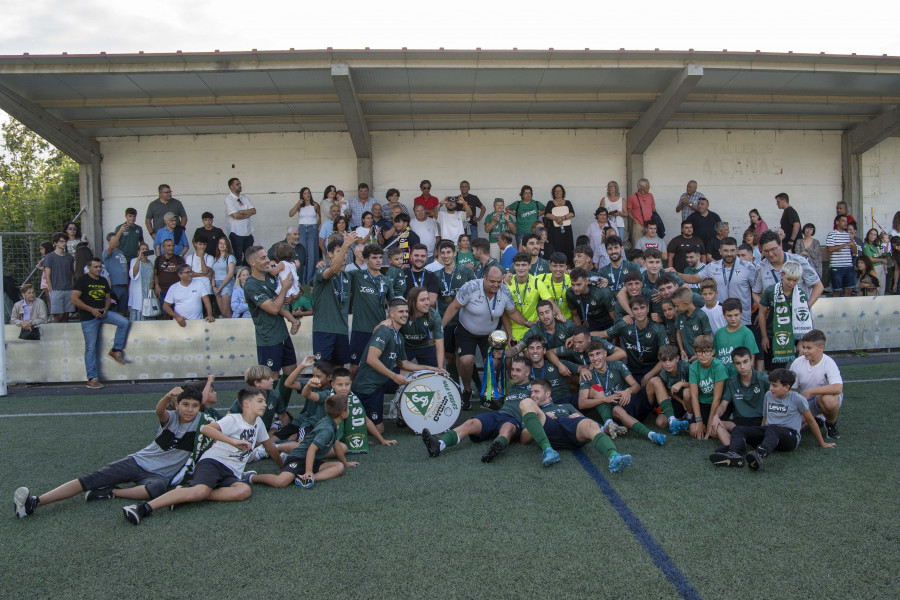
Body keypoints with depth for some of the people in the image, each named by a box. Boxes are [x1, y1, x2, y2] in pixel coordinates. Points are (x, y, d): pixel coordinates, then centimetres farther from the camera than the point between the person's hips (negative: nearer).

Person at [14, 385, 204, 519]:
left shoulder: (200, 421, -2)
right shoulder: (170, 418, -6)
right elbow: (159, 410, -27)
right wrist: (169, 396, -52)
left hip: (158, 475, -1)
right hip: (137, 461, 1)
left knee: (158, 487, -39)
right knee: (89, 480, -15)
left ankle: (110, 493, -24)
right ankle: (33, 502, -19)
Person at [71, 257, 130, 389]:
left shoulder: (103, 281, 14)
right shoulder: (82, 280, -5)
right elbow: (74, 299, -12)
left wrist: (105, 309, -1)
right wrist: (91, 310, -16)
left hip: (102, 312, 6)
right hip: (88, 317, -5)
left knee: (124, 322, -17)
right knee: (90, 347, -3)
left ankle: (116, 350, -4)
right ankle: (92, 379, 2)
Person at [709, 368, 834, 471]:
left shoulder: (797, 399, 0)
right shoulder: (768, 395, 15)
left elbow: (810, 421, 8)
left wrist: (822, 443, 15)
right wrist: (760, 434, 22)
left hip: (790, 436, -6)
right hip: (768, 432, 6)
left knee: (772, 429, -40)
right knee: (738, 430, -17)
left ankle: (760, 455, -69)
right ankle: (734, 454, -48)